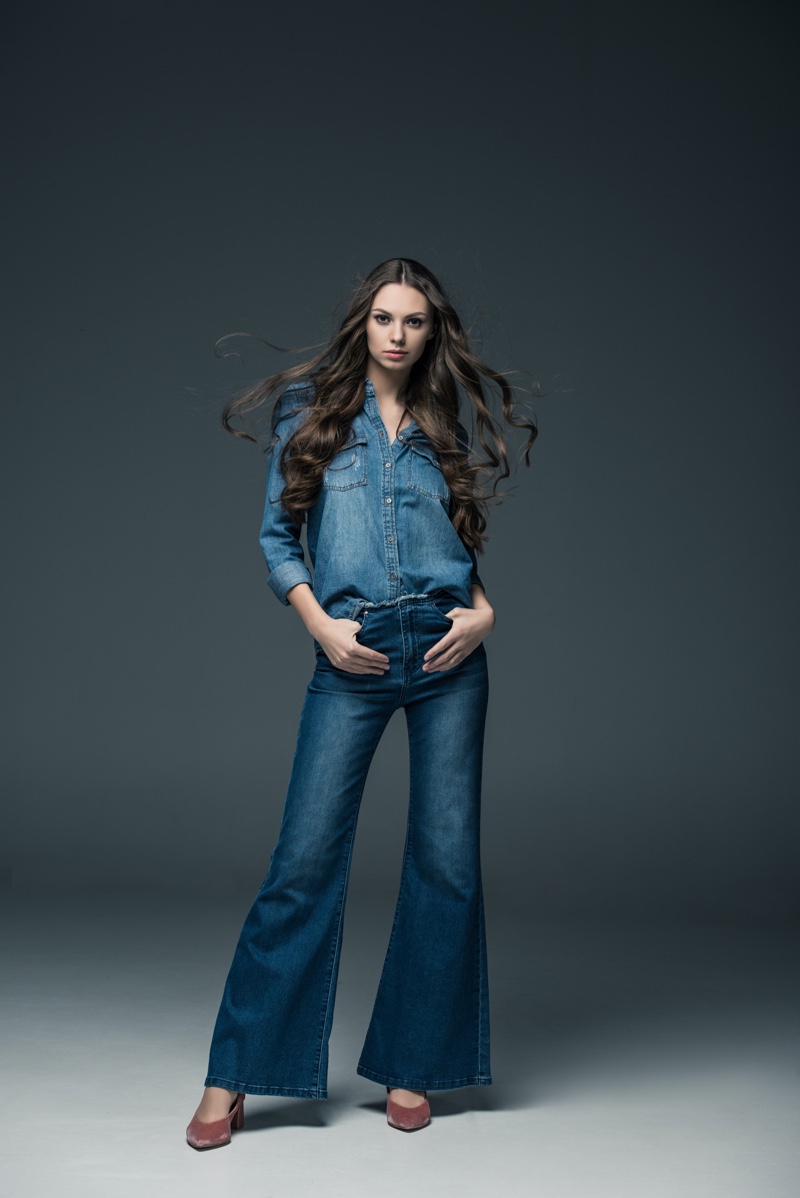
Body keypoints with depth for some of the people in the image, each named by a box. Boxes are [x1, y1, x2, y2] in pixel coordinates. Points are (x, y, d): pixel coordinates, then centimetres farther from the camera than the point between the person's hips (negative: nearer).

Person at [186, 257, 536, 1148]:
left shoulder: (443, 429, 15)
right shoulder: (311, 413, 8)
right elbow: (277, 533, 6)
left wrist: (483, 610, -2)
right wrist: (320, 623, -7)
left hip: (448, 650, 3)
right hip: (353, 656, -2)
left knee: (447, 859, 2)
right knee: (304, 860, -5)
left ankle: (408, 1068, 17)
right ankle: (233, 1075, 6)